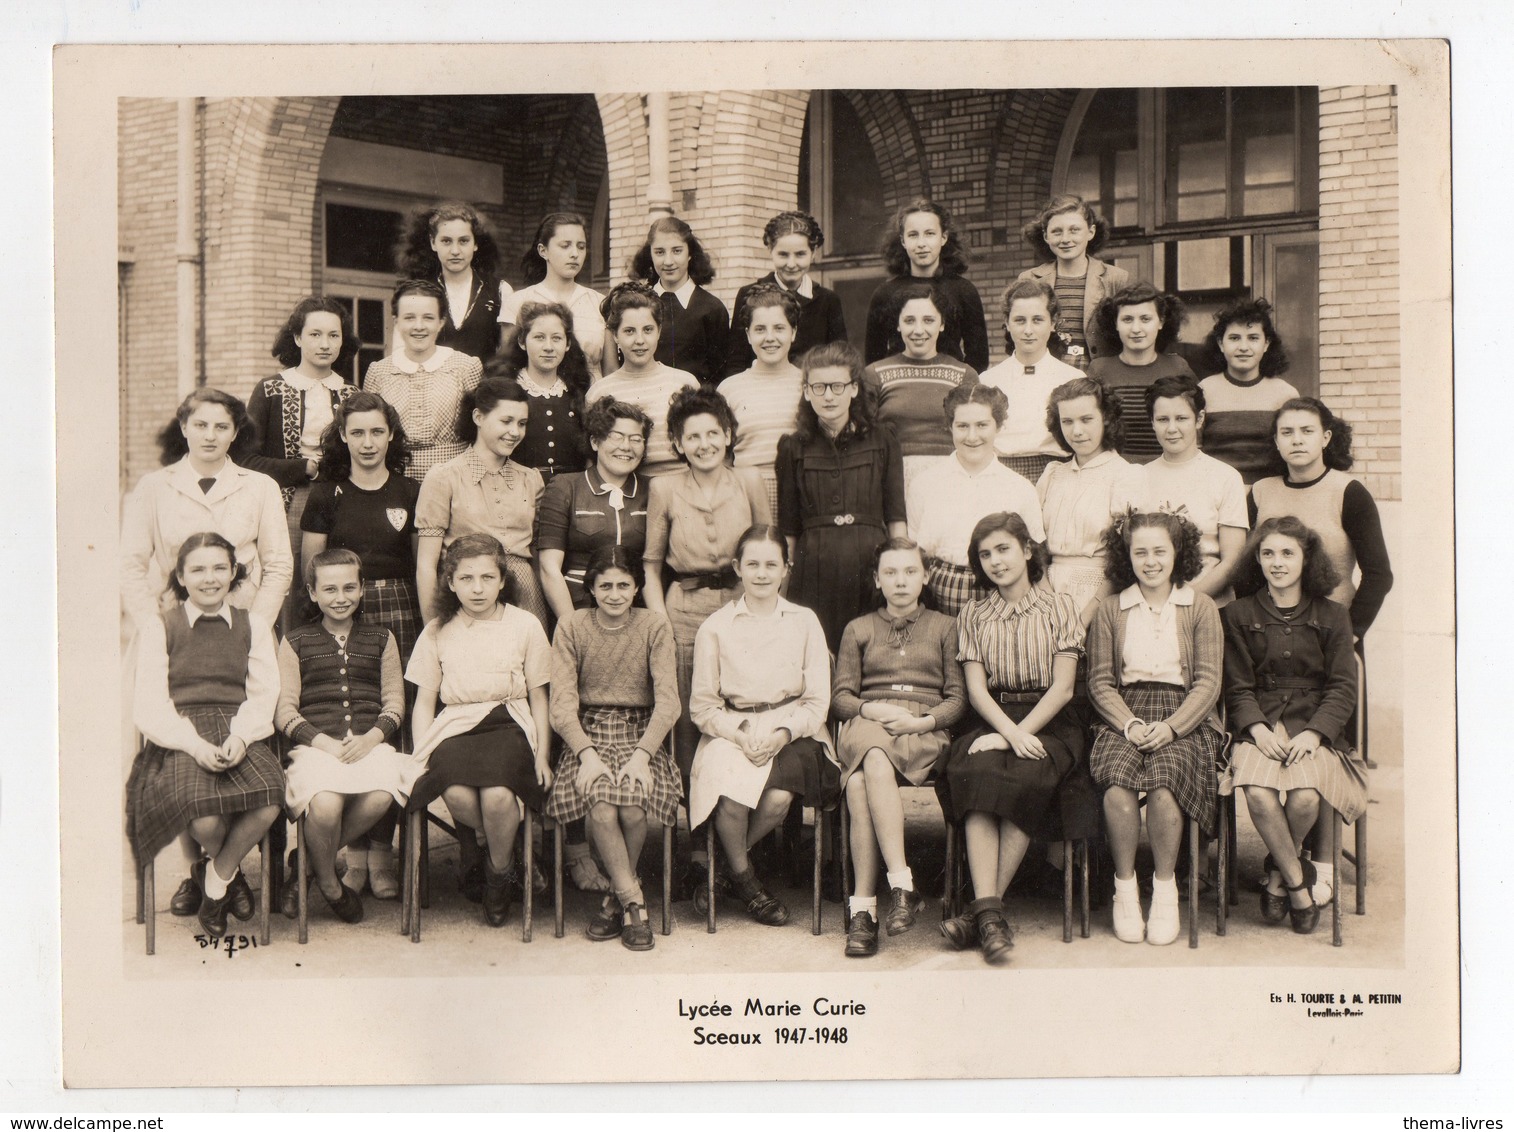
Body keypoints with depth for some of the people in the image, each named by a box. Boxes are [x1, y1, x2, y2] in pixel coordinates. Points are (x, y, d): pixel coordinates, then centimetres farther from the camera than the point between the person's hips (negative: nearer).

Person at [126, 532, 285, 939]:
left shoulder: (253, 626, 17)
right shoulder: (159, 629, 10)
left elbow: (263, 695, 8)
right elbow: (150, 706, 0)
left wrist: (240, 737, -14)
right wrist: (196, 745, -16)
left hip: (238, 734, 2)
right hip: (179, 739, -2)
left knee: (269, 800, -31)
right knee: (206, 818, -32)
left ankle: (216, 876, 0)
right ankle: (230, 870, 8)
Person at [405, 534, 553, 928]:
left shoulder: (525, 626, 8)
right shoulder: (437, 632, 12)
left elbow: (538, 696, 12)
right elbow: (424, 702, 13)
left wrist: (542, 755, 1)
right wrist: (421, 756, -1)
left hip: (509, 725, -1)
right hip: (455, 728, 1)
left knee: (497, 795, -32)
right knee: (456, 793, -33)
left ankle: (500, 872, -1)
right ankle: (506, 845, 0)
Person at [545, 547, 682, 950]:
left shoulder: (655, 627, 2)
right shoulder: (571, 628, 2)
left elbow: (667, 702, -5)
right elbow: (562, 704, -4)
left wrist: (642, 755, -20)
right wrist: (586, 753, -20)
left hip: (641, 733, 0)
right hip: (588, 733, 0)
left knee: (633, 806, -29)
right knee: (601, 806, -31)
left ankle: (617, 898, -3)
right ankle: (634, 902, -13)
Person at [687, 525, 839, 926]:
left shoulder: (804, 623, 9)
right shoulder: (716, 626, 6)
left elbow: (818, 702, 5)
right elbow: (703, 705, 3)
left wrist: (783, 733, -13)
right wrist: (740, 735, -15)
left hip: (792, 733, 1)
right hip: (731, 731, 0)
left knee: (778, 798, -31)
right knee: (732, 797, -32)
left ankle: (724, 868, -2)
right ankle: (745, 879, -2)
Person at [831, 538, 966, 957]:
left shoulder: (944, 627, 20)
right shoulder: (858, 629, 25)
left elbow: (958, 699, 11)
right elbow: (840, 697, 15)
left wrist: (923, 721, -9)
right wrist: (873, 709, -7)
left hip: (924, 730, -2)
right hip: (866, 724, 2)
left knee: (861, 783, -36)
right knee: (873, 763, -39)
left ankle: (862, 906, -39)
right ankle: (902, 886, -41)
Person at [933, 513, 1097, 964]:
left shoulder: (1059, 607, 9)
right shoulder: (973, 616, 16)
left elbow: (1062, 688, 0)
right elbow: (976, 690, 5)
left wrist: (1021, 732, -15)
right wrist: (1011, 733, -15)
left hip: (1048, 724, -1)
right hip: (992, 722, 2)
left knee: (1024, 780, -34)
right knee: (975, 772, -33)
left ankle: (982, 909, -28)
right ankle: (991, 913, -39)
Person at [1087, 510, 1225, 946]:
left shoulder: (1200, 607, 9)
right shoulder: (1110, 609, 12)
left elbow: (1208, 683, 3)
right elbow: (1100, 681, 7)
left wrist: (1170, 727, -13)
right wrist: (1130, 725, -11)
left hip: (1184, 720, -1)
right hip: (1123, 717, 1)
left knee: (1163, 779, -33)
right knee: (1118, 781, -32)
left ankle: (1165, 888, -14)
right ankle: (1124, 888, -14)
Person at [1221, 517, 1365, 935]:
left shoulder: (1332, 617, 11)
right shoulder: (1238, 615, 10)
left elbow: (1343, 689, 4)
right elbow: (1237, 688, 5)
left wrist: (1312, 733, -13)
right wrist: (1259, 730, -14)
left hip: (1316, 730, 0)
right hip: (1260, 728, 0)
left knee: (1304, 797, -30)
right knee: (1259, 794, -31)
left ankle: (1278, 875, 2)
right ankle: (1298, 882, -7)